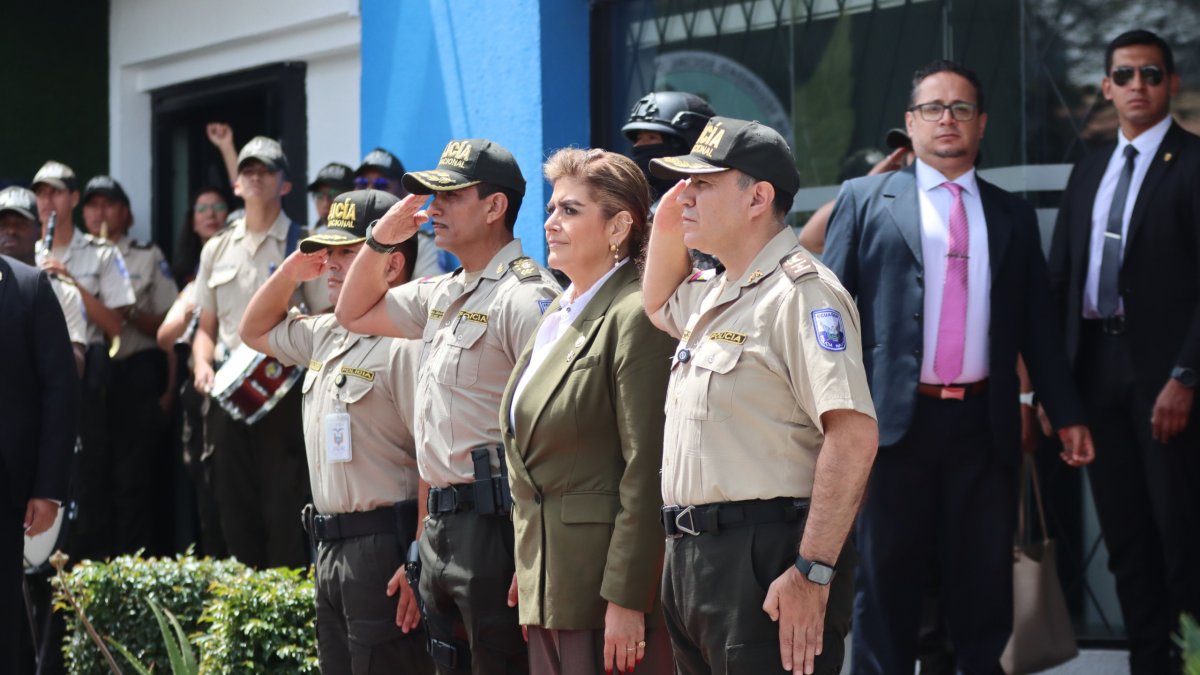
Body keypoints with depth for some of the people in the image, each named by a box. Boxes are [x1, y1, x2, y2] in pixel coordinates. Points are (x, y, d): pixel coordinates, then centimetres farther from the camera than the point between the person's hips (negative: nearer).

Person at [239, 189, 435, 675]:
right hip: (332, 546, 10)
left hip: (384, 548, -10)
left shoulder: (407, 343, -16)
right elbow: (255, 331, 34)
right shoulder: (327, 335, 14)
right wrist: (290, 272, 15)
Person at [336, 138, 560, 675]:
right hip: (441, 525, 10)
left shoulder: (524, 295, -13)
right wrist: (381, 240, 14)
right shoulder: (442, 294, 17)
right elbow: (355, 314, 32)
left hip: (494, 524, -10)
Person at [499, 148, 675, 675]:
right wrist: (527, 571, 16)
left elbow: (646, 470, -17)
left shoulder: (635, 317, -12)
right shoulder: (558, 314, 16)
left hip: (607, 588, -9)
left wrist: (626, 600, -19)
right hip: (548, 587, 9)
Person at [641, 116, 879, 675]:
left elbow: (853, 435, -21)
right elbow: (658, 305, 42)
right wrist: (666, 229, 21)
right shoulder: (712, 294, 18)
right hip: (691, 559, 10)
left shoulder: (800, 291, -12)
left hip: (765, 563, -10)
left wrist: (812, 573, -26)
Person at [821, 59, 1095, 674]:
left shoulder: (1012, 216, 14)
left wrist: (1066, 415, 9)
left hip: (984, 424, 2)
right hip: (897, 418, -2)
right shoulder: (865, 201, 6)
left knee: (983, 576, 6)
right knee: (887, 577, 4)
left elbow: (1037, 324, 14)